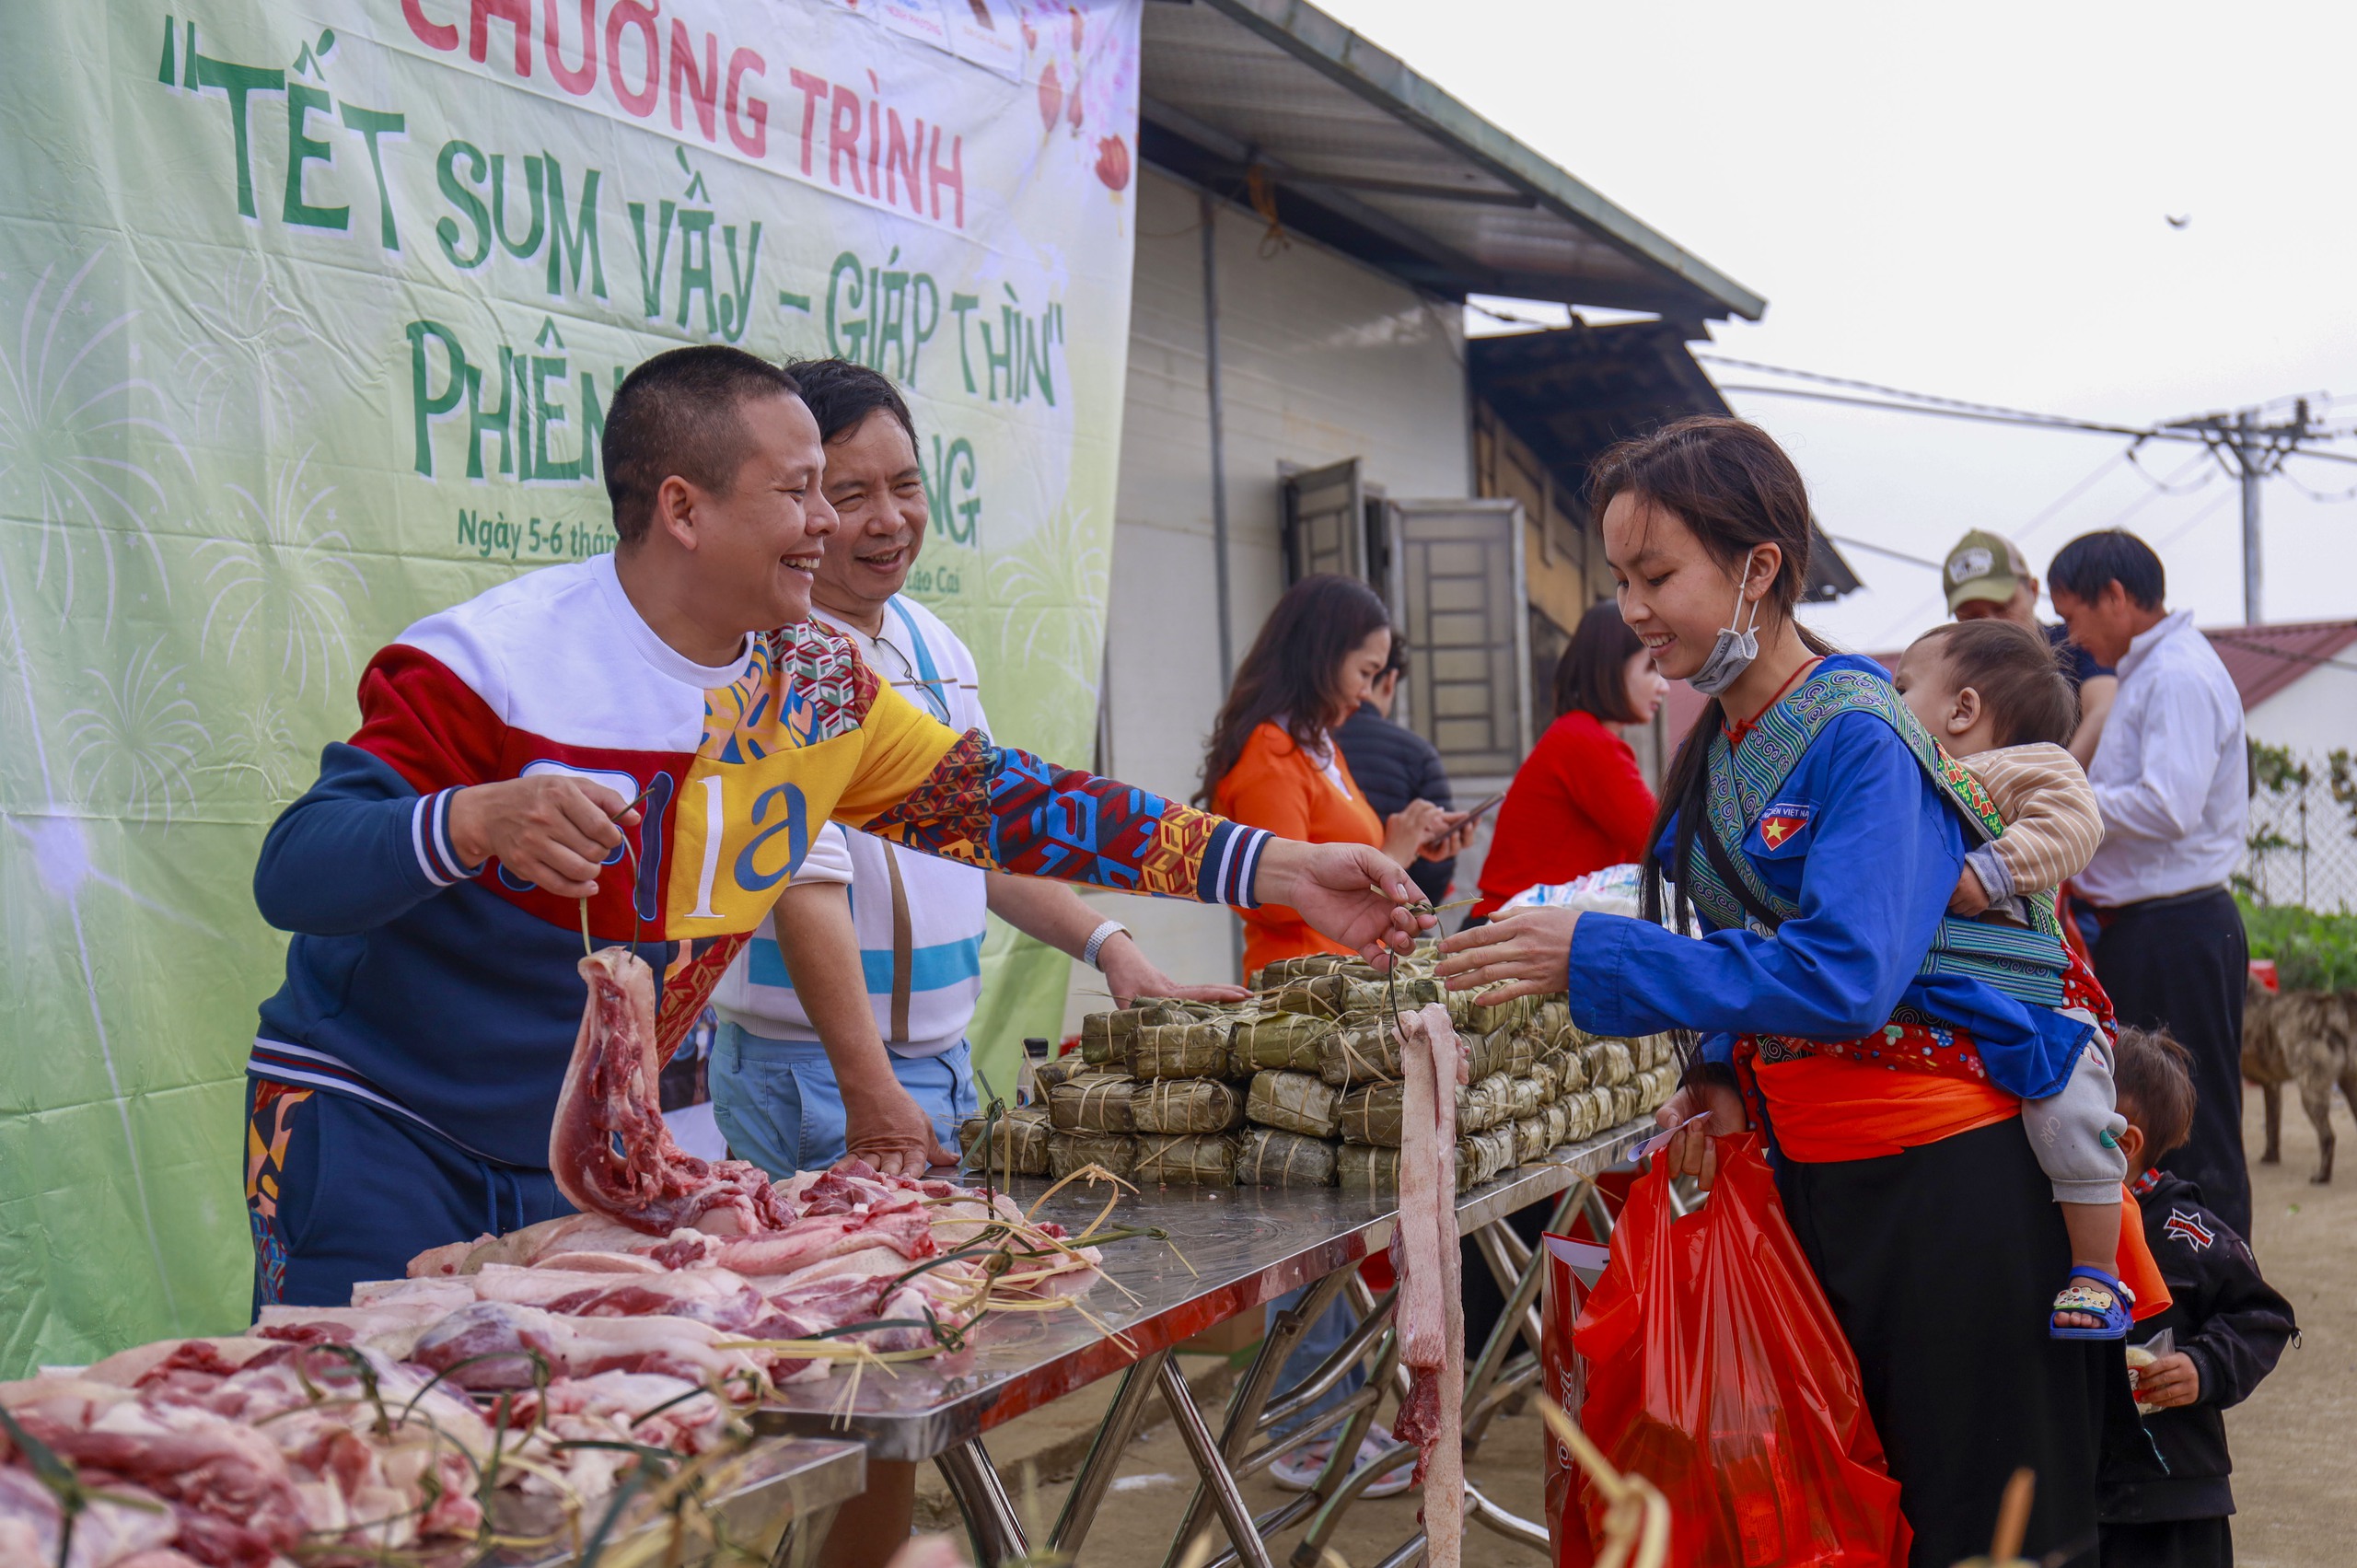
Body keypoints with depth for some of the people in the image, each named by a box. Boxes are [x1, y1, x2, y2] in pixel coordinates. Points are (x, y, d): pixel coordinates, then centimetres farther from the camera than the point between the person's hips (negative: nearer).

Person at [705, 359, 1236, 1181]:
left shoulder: (935, 644, 10)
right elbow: (806, 884, -24)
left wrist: (1109, 946, 6)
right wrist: (870, 1092, -30)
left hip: (946, 1063, 8)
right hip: (811, 1074, -7)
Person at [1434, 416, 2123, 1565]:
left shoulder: (1862, 738, -17)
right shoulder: (1719, 746, 8)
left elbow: (1845, 975, -29)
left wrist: (1594, 958, -28)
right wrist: (1729, 1076, -4)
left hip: (1945, 1180, -8)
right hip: (1809, 1169, 8)